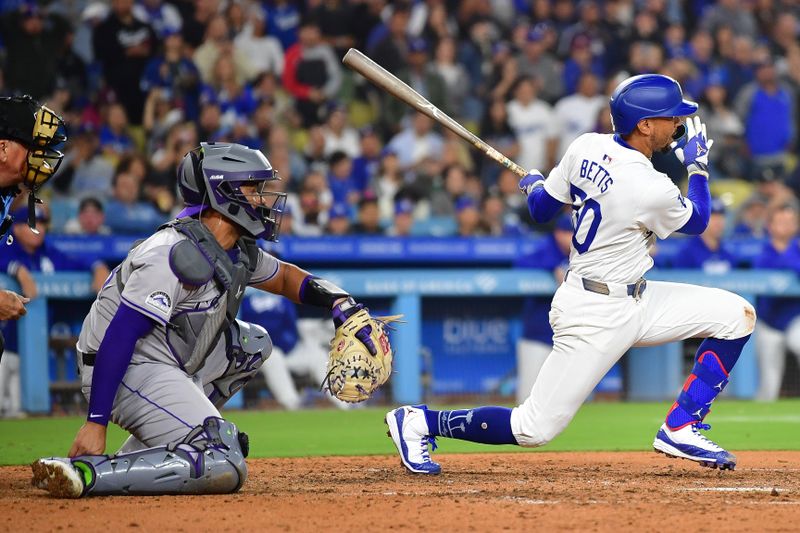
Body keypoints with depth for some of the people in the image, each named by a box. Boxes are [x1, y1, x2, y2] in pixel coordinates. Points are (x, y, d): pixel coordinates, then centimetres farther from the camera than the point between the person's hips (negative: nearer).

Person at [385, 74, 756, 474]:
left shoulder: (586, 147, -3)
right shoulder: (651, 189, -25)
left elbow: (541, 209, 10)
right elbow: (697, 221, -2)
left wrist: (533, 184, 31)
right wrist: (698, 167, 11)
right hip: (596, 315, -9)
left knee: (736, 315, 4)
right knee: (534, 428, -5)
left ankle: (679, 431, 8)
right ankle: (419, 422, 9)